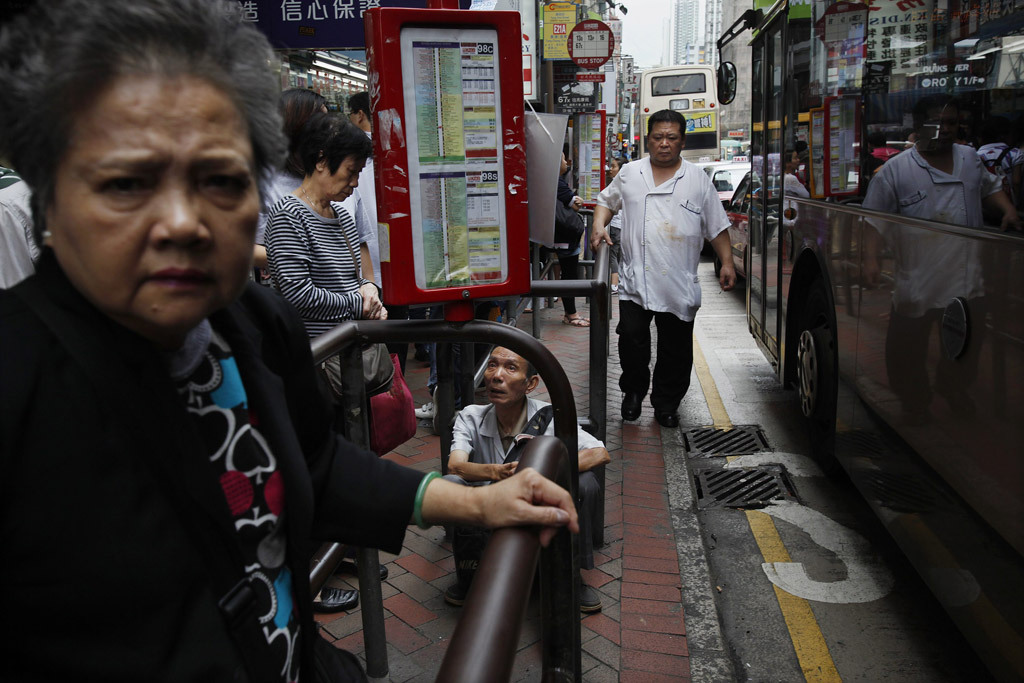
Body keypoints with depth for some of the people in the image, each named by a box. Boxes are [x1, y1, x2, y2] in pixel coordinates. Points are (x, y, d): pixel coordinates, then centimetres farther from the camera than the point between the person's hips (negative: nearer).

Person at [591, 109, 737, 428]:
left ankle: (666, 404, 23)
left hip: (679, 285, 0)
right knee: (631, 337, -8)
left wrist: (727, 263, 4)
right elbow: (607, 200, 25)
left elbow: (717, 226, 9)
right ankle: (633, 391, 18)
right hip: (635, 281, 0)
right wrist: (599, 225, 6)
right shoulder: (629, 174, 10)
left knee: (675, 349, 6)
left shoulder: (698, 180, 7)